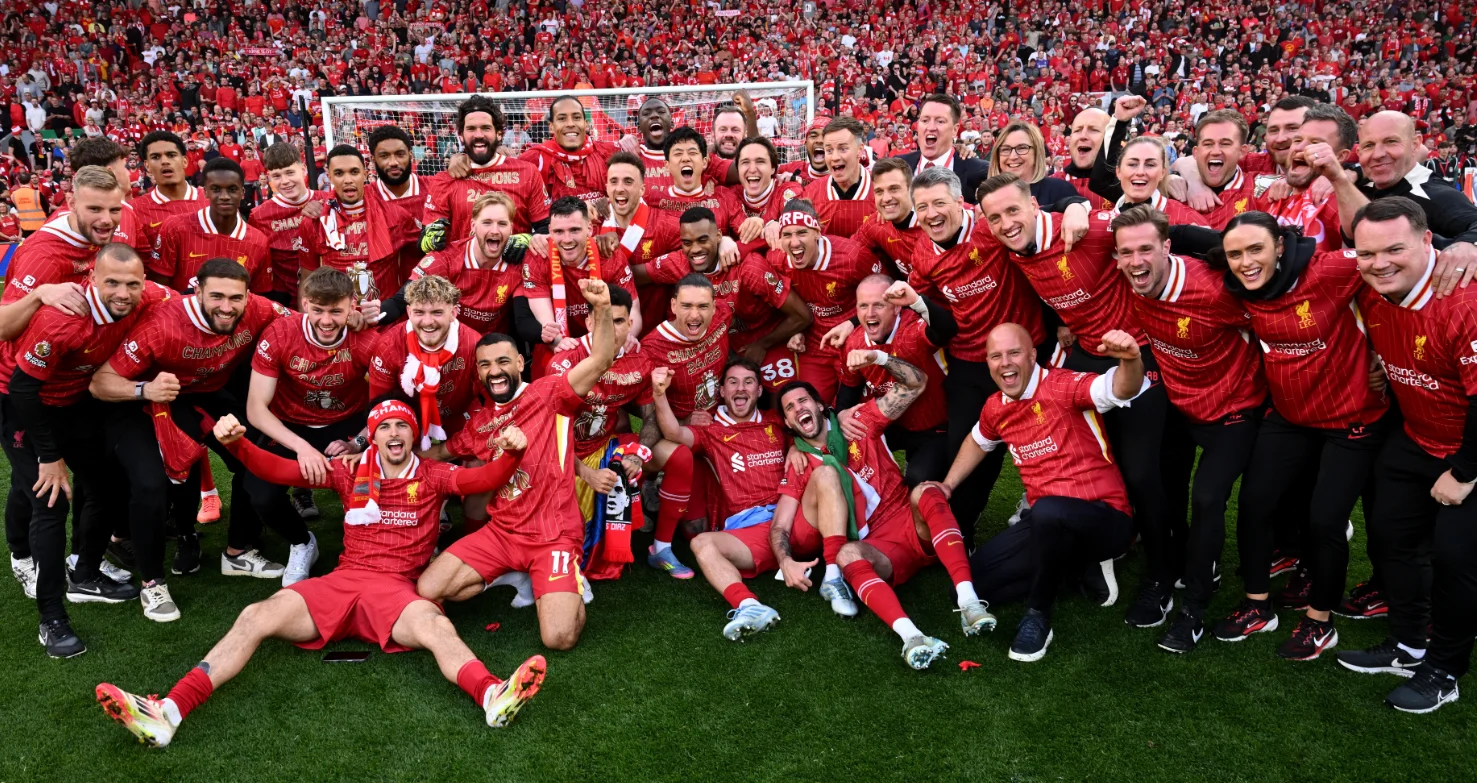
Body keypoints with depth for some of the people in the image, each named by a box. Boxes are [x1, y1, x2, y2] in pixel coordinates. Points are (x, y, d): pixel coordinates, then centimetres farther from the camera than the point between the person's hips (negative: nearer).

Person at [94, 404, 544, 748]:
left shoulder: (433, 476, 10)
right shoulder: (352, 473, 15)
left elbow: (484, 480, -5)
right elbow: (280, 471, 11)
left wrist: (509, 453, -26)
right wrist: (236, 444, -5)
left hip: (396, 589, -3)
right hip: (342, 580, 3)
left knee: (436, 626, -35)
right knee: (257, 617, -17)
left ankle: (493, 697, -61)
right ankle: (167, 714, -29)